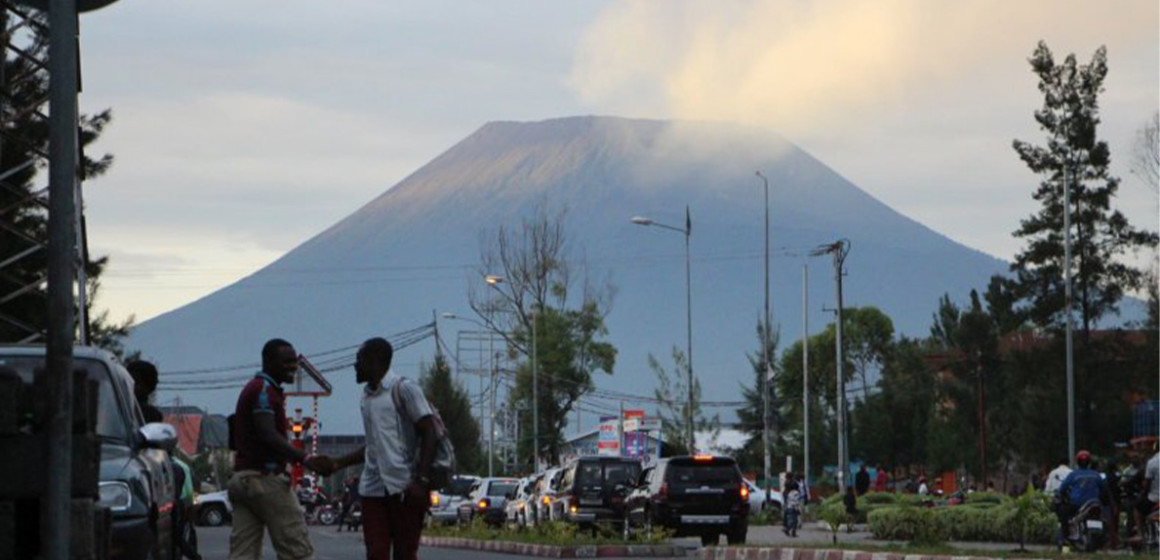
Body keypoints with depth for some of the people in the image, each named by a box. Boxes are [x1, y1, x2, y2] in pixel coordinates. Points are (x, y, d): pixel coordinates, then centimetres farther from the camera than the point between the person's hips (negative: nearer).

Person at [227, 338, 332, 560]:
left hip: (242, 477, 10)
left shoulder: (254, 388, 21)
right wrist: (305, 459, -33)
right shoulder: (264, 390, -10)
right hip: (265, 477, -10)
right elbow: (268, 435, -24)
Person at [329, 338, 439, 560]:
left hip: (405, 488, -6)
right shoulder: (367, 396, 17)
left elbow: (429, 433, -10)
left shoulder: (404, 389, -4)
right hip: (373, 488, 6)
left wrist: (421, 481, -18)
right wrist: (339, 463, 17)